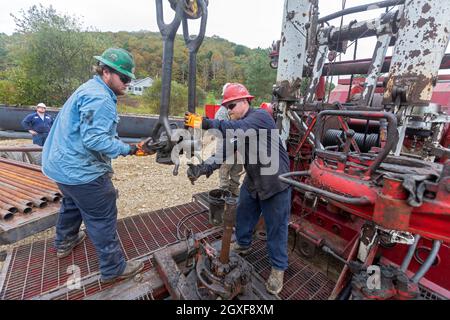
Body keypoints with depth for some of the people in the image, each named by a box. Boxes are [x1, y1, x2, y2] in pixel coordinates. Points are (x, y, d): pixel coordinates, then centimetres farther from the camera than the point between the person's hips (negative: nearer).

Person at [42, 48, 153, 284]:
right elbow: (94, 139, -30)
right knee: (103, 218, -1)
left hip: (64, 164, 11)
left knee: (72, 203, 30)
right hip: (80, 170, -11)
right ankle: (114, 268, 13)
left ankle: (64, 242, 54)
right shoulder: (99, 98, -21)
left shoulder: (90, 89, 13)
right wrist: (131, 149, -29)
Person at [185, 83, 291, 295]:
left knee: (276, 228, 6)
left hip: (275, 183, -7)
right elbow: (223, 152, -6)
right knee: (243, 215, 21)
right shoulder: (234, 127, 5)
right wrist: (202, 168, -21)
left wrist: (205, 123, -40)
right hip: (252, 182, 8)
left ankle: (278, 268, 29)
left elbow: (241, 129, -39)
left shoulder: (260, 116, -18)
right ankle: (243, 245, 48)